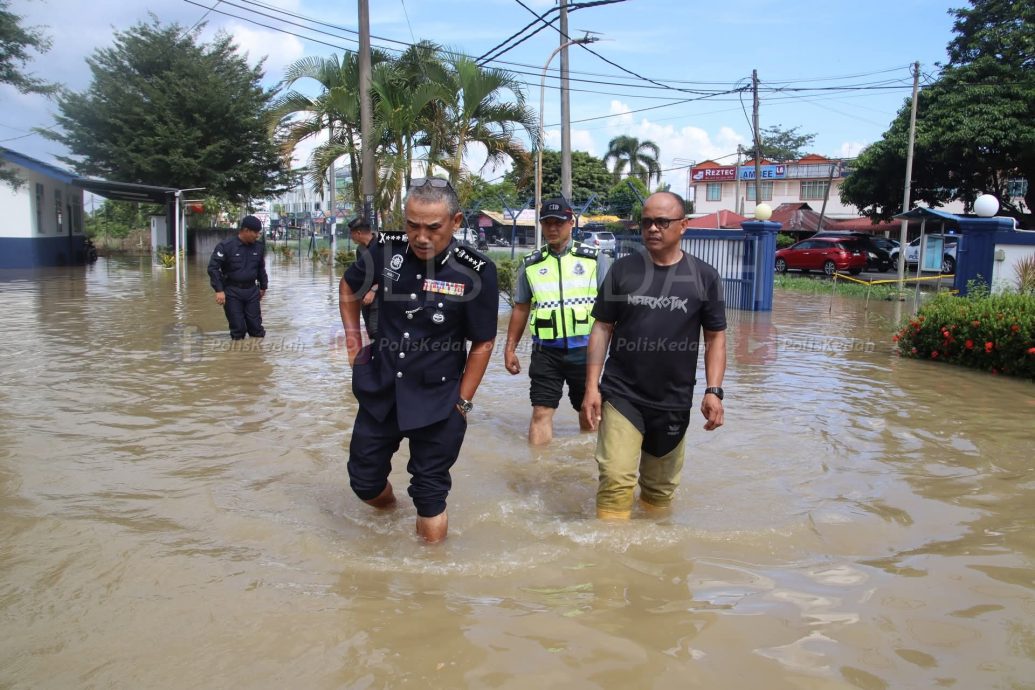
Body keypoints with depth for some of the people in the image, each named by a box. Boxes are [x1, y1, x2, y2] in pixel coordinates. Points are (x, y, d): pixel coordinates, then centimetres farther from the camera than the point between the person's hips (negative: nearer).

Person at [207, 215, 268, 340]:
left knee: (256, 326, 5)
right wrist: (219, 290, -16)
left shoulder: (258, 247, 4)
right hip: (232, 292, -4)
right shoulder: (226, 246, -11)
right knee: (238, 328, 0)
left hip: (251, 291, 4)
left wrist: (263, 286, 24)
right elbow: (213, 268, -11)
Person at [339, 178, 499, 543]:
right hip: (379, 391, 4)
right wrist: (353, 342, 10)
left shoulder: (476, 271, -18)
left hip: (437, 401, -4)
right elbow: (349, 286, 13)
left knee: (430, 502, 4)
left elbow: (483, 343, -8)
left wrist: (462, 403, -7)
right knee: (364, 482, 18)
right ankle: (390, 512, 51)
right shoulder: (387, 249, -8)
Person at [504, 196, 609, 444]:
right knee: (541, 412, -4)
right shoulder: (531, 264, 6)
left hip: (584, 349, -1)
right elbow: (521, 308, 13)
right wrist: (510, 348, 11)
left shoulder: (594, 259, 1)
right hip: (546, 351, 1)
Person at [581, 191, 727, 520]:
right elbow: (602, 329, 2)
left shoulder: (705, 277, 1)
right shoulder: (622, 270, 1)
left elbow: (715, 337, 4)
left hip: (674, 402, 1)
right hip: (621, 394, -1)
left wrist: (713, 390, -6)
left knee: (660, 489, 14)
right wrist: (591, 386, -4)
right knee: (616, 480, -14)